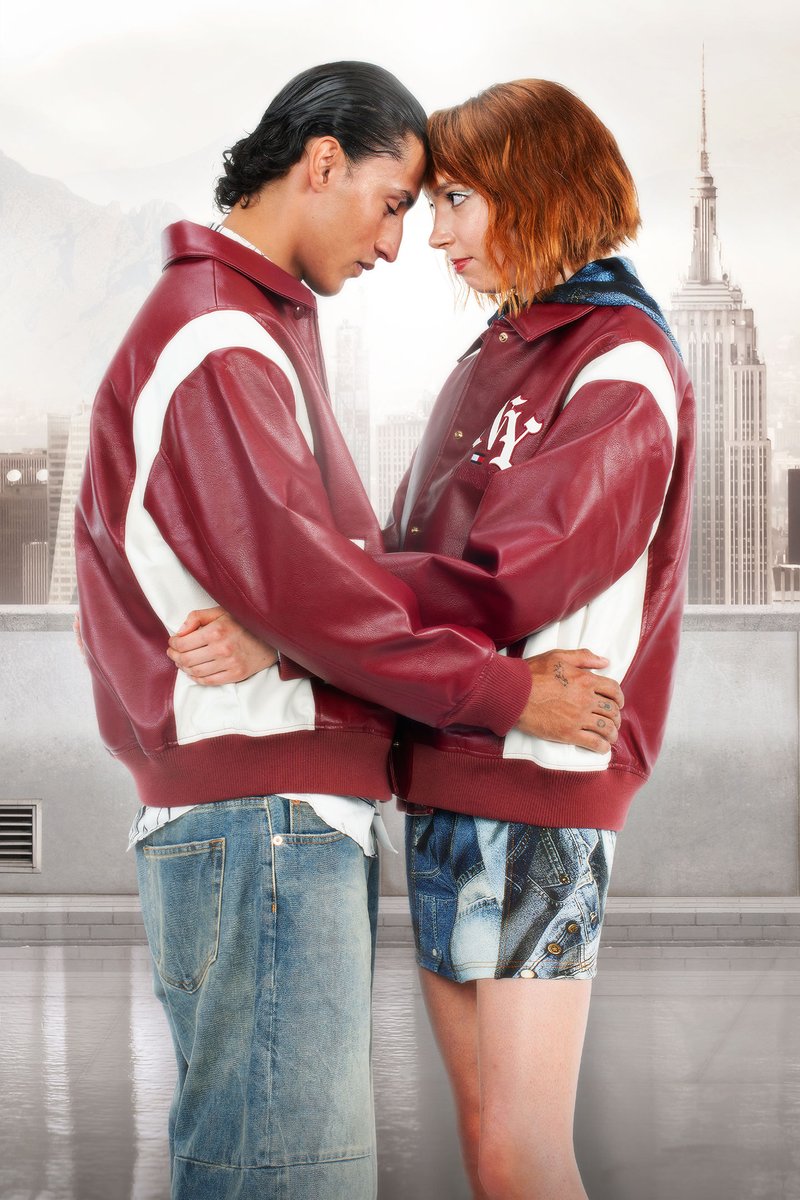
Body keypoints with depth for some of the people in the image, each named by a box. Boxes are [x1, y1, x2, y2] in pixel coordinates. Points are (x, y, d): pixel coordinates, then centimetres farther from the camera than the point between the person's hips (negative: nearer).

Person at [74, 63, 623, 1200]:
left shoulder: (264, 331, 24)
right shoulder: (212, 339, -11)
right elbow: (294, 582, -19)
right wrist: (506, 690, -12)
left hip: (309, 820, 11)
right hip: (257, 818, -11)